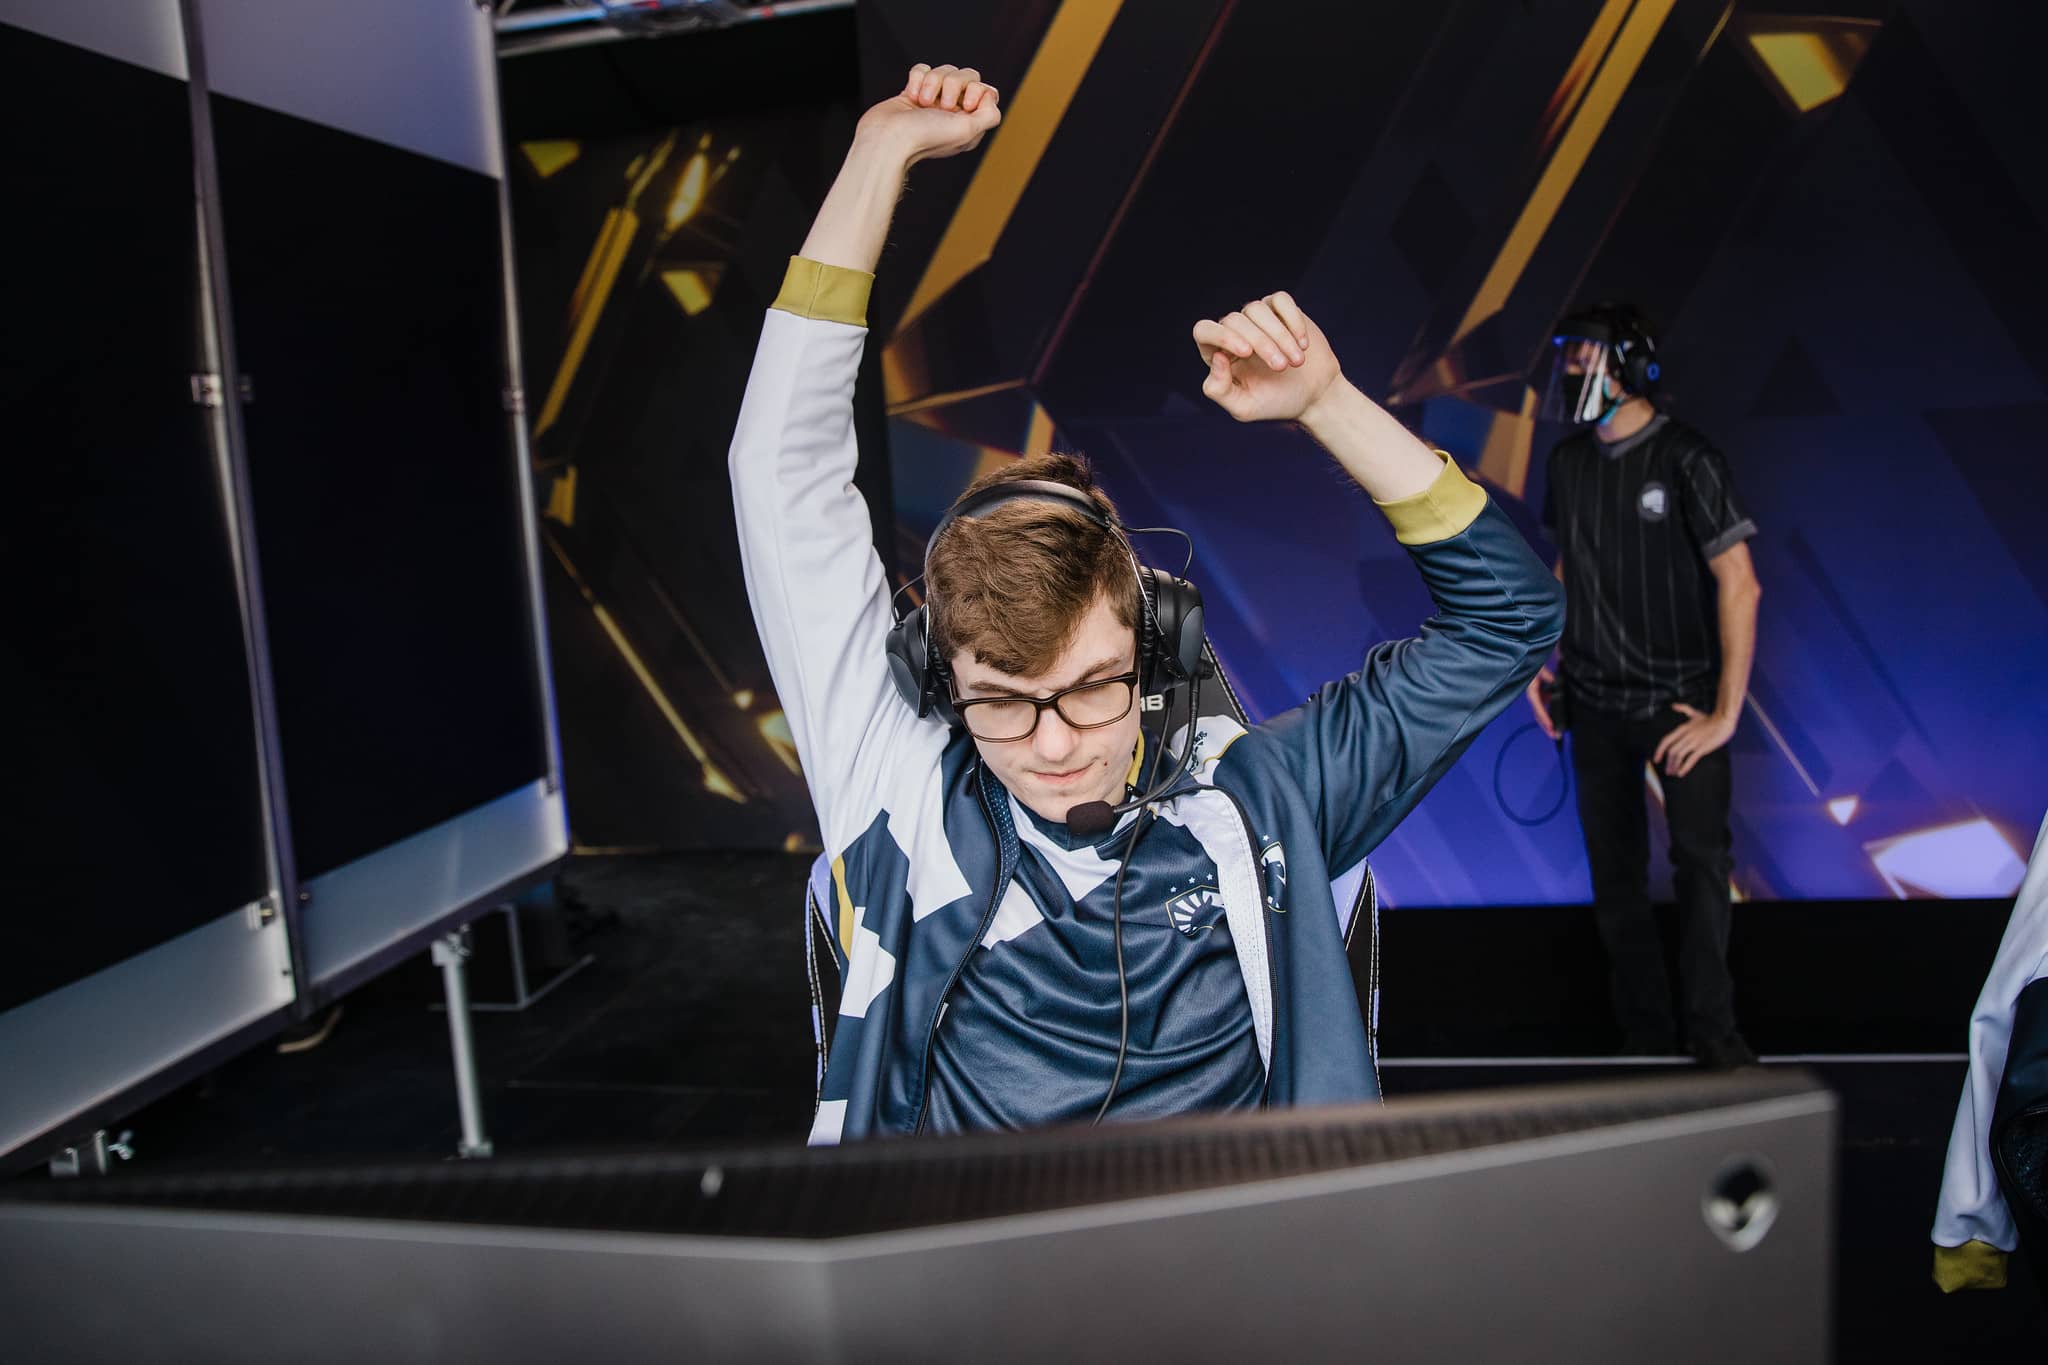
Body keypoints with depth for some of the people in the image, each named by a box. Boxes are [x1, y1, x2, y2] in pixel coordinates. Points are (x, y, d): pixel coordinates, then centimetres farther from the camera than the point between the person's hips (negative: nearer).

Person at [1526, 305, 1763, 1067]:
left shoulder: (1685, 459, -10)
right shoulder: (1570, 462, 7)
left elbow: (1740, 586, -12)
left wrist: (1725, 714, -14)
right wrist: (1544, 661, 9)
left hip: (1678, 702, -5)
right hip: (1597, 703, 5)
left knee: (1701, 859, -10)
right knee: (1616, 874, 7)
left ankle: (1712, 1028, 5)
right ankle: (1646, 1034, 17)